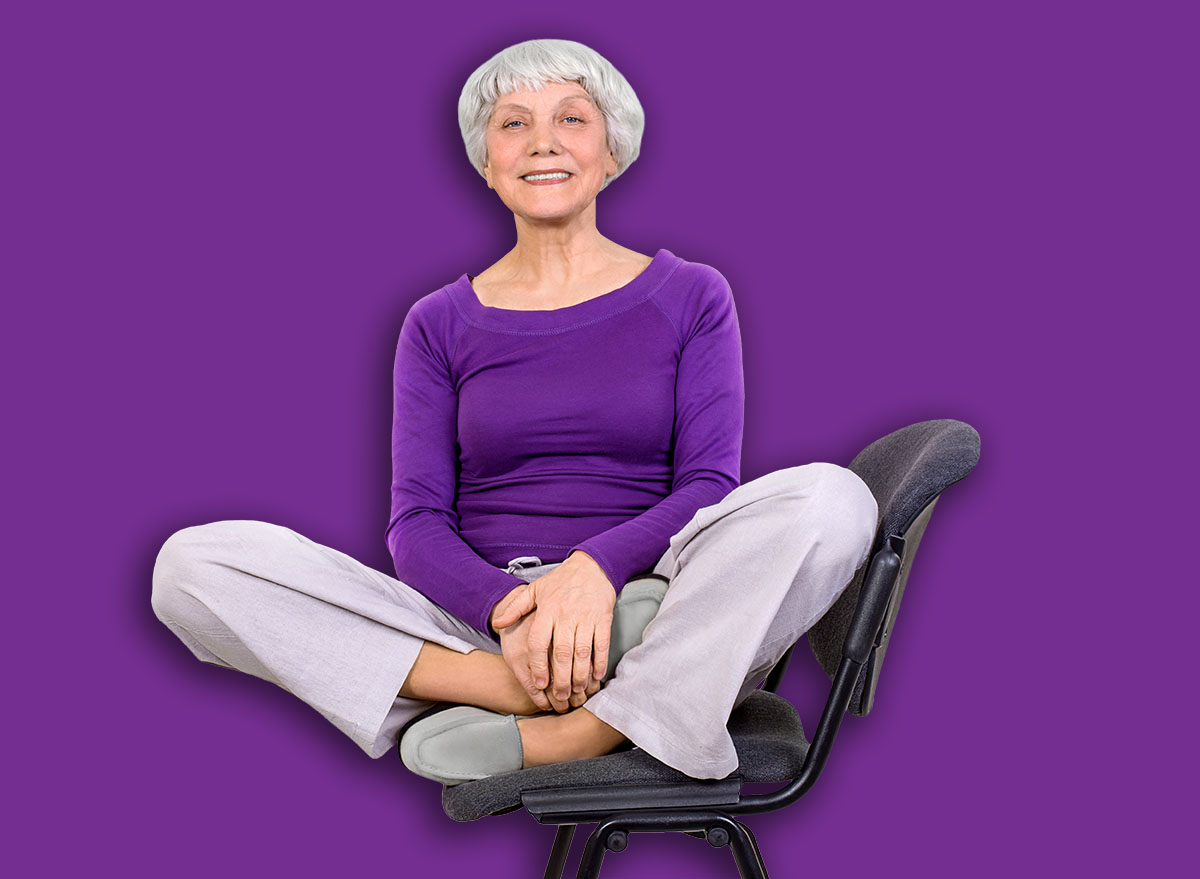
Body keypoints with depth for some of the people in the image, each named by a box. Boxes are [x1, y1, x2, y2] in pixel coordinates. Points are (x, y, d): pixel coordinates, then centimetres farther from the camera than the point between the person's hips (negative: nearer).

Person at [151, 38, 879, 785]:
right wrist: (507, 607, -20)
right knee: (192, 563, -18)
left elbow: (710, 489, 0)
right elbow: (417, 522, 3)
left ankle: (561, 737, -30)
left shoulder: (691, 297, 10)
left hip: (645, 620, -1)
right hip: (477, 625, 1)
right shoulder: (441, 324, 13)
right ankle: (504, 686, -26)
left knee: (834, 498, -30)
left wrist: (595, 567, -21)